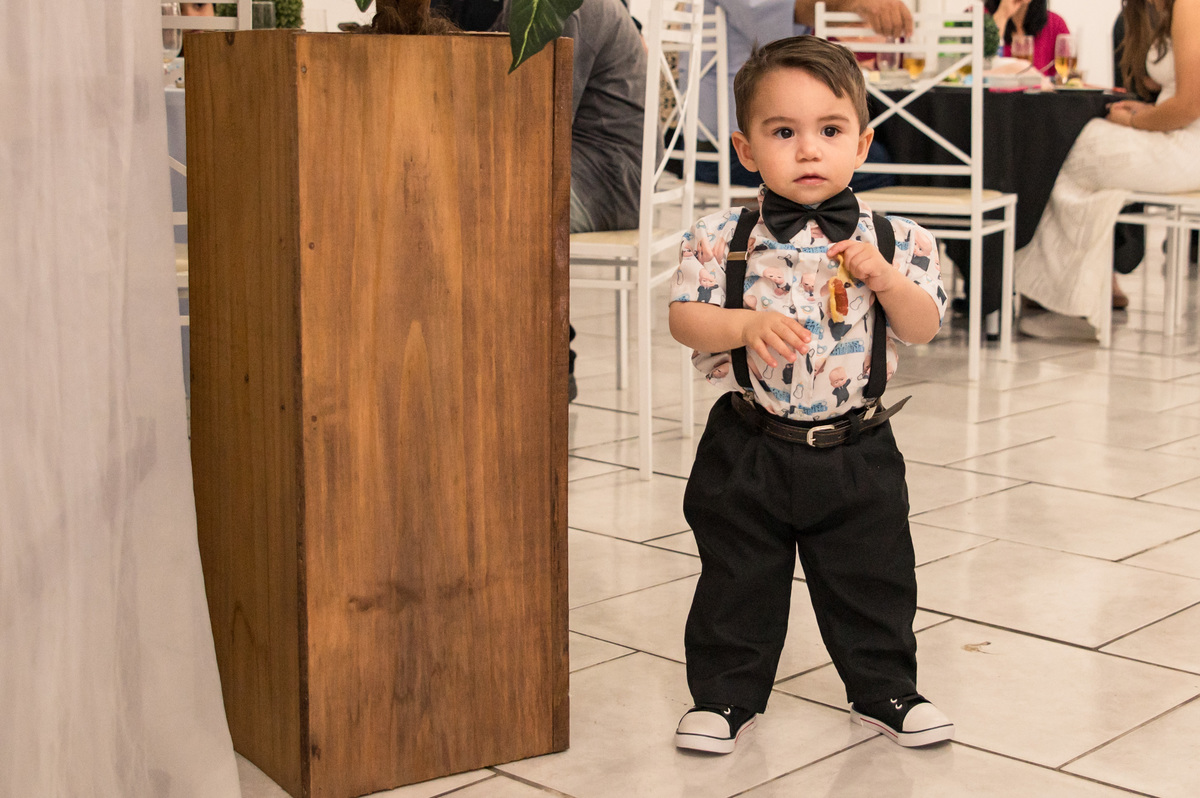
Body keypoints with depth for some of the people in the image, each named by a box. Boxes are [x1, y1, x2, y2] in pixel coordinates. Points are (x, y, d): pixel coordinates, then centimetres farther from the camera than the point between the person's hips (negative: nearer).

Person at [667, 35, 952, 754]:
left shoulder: (893, 239, -4)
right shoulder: (721, 239, -7)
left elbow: (924, 328, -2)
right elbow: (684, 319, -8)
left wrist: (883, 277, -19)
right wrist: (747, 323, -25)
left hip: (857, 451, 1)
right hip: (750, 448, -1)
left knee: (873, 579, 13)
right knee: (738, 581, 11)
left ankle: (886, 690, 32)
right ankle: (726, 694, 27)